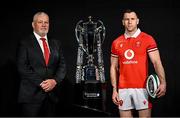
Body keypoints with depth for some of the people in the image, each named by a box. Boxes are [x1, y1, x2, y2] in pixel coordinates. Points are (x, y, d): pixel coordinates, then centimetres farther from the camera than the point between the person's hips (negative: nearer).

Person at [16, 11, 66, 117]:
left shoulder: (56, 43, 14)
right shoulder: (25, 43, 0)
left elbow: (62, 65, 8)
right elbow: (22, 68, -9)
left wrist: (55, 80, -10)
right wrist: (41, 83, -15)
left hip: (52, 94, 4)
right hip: (32, 95, -4)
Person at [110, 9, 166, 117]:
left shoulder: (148, 39, 0)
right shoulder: (116, 43, 9)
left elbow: (156, 62, -7)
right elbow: (114, 67, 12)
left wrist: (162, 82, -22)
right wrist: (114, 90, 5)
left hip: (142, 88, -3)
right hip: (123, 89, 3)